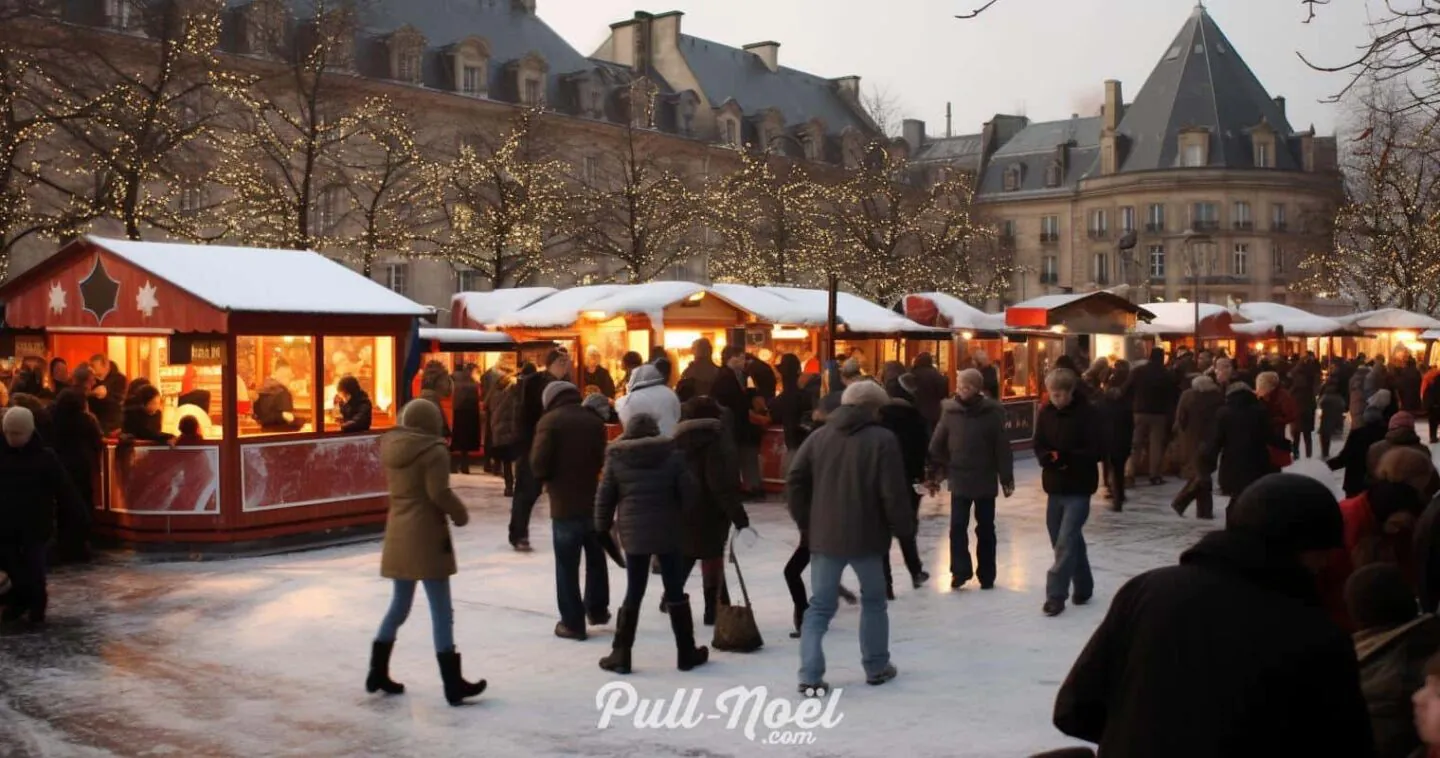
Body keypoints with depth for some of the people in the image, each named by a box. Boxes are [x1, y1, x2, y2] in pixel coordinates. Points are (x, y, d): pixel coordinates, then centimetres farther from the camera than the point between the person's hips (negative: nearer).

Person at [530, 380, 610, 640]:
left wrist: (545, 478, 4)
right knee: (596, 559, 22)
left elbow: (539, 462, -15)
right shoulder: (594, 420, 4)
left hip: (565, 504, -5)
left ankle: (572, 622, 7)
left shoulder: (550, 420, -10)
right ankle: (597, 609, 33)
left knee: (567, 565, 3)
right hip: (593, 500, 5)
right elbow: (602, 458, 9)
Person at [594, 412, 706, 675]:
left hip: (633, 534, 1)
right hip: (667, 533, -1)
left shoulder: (616, 458, 0)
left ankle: (620, 655, 9)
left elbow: (604, 498, 2)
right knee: (675, 593, 9)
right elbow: (688, 493, -3)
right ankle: (686, 653, 16)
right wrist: (681, 520, 12)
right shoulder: (672, 455, -3)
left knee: (633, 594, 9)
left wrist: (602, 528, 14)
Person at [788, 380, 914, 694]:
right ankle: (877, 668, 26)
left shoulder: (819, 436, 5)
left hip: (824, 535, 3)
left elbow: (795, 480, 2)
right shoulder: (882, 440, -8)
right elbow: (893, 493, -13)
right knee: (873, 601, 18)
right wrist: (905, 528, 0)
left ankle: (810, 676, -4)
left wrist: (805, 522, 11)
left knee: (820, 606, 7)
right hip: (866, 536, -3)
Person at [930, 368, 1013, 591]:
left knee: (985, 529, 7)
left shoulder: (992, 412, -9)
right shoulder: (950, 411, -6)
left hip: (985, 481, -1)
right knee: (957, 527, -1)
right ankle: (960, 570, 6)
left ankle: (986, 575, 12)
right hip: (959, 481, 1)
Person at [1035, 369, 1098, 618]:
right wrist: (1047, 457, -16)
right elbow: (1039, 445, 6)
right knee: (1069, 540, 15)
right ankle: (1083, 587, 31)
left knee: (1065, 542, -10)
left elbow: (1097, 450, -15)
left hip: (1078, 487, -6)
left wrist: (1067, 457, -26)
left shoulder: (1087, 413, -13)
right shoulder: (1046, 412, 2)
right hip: (1055, 485, 6)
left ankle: (1056, 595, -6)